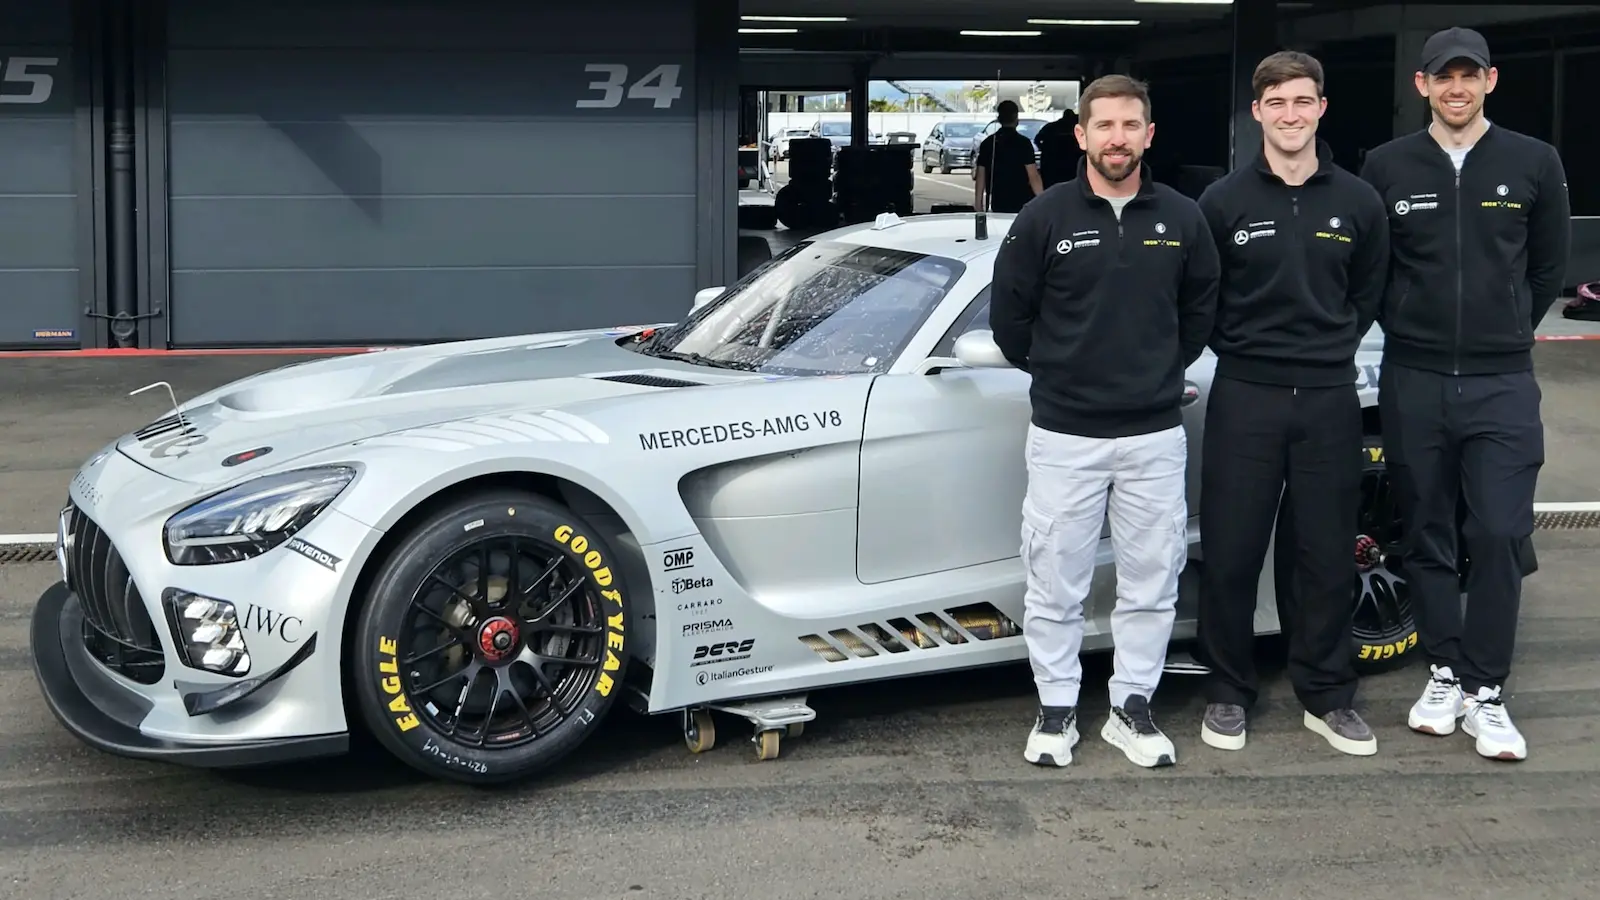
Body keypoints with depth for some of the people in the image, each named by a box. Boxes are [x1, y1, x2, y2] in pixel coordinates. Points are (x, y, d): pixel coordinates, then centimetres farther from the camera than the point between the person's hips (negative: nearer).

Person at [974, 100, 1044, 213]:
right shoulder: (1023, 143, -6)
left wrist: (978, 208, 11)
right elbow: (1033, 177, -10)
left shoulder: (987, 143, 5)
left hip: (997, 206, 3)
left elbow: (980, 178, 6)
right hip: (1022, 204, -3)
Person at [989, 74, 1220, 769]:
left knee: (1151, 582, 7)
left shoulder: (1182, 219, 3)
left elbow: (1200, 310, 16)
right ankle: (1056, 712, 16)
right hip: (1064, 435, -2)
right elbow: (1009, 314, 3)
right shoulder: (1044, 217, -4)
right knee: (1055, 584, 3)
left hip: (1156, 434, 2)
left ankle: (1133, 709, 21)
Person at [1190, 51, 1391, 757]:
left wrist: (1330, 347, 9)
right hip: (1245, 398, -1)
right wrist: (1245, 349, 5)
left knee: (1326, 554, 7)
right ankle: (1228, 693, 16)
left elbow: (1368, 295, 16)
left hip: (1329, 399, 2)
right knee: (1231, 554, 2)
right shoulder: (1224, 201, -1)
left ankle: (1327, 696, 19)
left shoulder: (1358, 202, 4)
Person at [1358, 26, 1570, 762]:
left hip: (1502, 382, -1)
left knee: (1500, 535, -7)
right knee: (1427, 535, 8)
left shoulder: (1534, 163, 1)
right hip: (1413, 381, 1)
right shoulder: (1387, 166, 1)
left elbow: (1550, 266, 11)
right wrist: (1407, 330, 10)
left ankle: (1485, 692, 3)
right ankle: (1445, 674, 21)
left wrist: (1507, 333, 12)